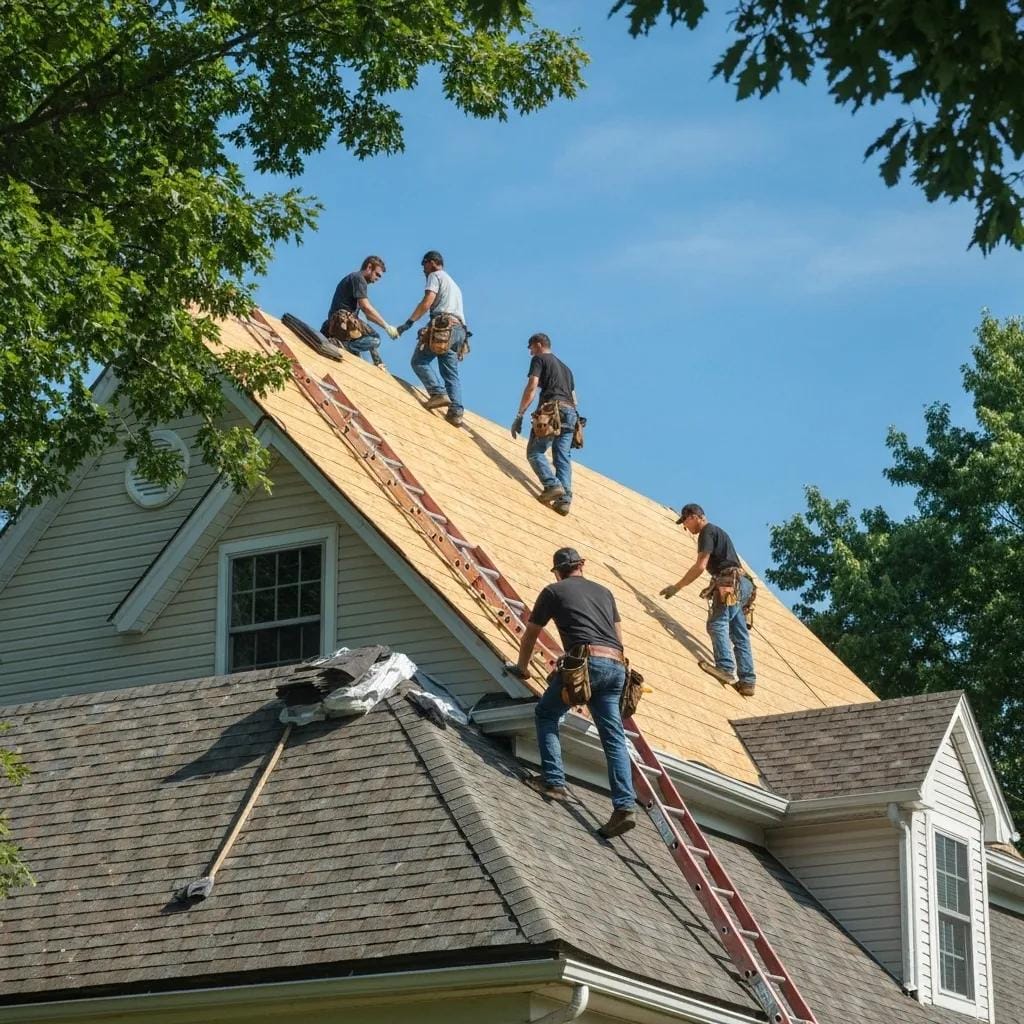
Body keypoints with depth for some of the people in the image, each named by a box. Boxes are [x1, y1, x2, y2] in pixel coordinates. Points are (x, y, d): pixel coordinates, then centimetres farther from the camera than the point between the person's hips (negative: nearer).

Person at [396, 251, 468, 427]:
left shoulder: (435, 276, 8)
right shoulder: (454, 285, 34)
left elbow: (427, 302, -7)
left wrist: (408, 323, -9)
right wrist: (460, 343, 23)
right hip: (459, 329, 8)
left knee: (419, 360, -3)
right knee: (451, 373, 2)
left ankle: (439, 393, -22)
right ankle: (456, 410, -15)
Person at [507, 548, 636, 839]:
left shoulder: (554, 591, 14)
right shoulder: (604, 592, 27)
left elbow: (530, 635, 23)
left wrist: (521, 667, 39)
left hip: (587, 661, -4)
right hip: (616, 667, 4)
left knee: (547, 714, 14)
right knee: (614, 736, 1)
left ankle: (554, 781, 1)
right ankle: (624, 806, -11)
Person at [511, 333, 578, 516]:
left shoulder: (539, 359, 9)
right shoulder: (565, 368, 31)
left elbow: (531, 387, -5)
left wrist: (519, 416, -6)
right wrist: (571, 422, 27)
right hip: (570, 413, 7)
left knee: (535, 452, -2)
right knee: (563, 458, 1)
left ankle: (553, 486, -22)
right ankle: (565, 498, -15)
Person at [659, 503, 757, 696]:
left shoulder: (707, 532, -3)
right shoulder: (717, 531, 27)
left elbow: (700, 566, -12)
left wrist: (677, 587, -9)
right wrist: (713, 587, 21)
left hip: (731, 584, -10)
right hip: (741, 584, 10)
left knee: (717, 623, -20)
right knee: (739, 634, 5)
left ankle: (725, 668, -34)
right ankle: (747, 681, 0)